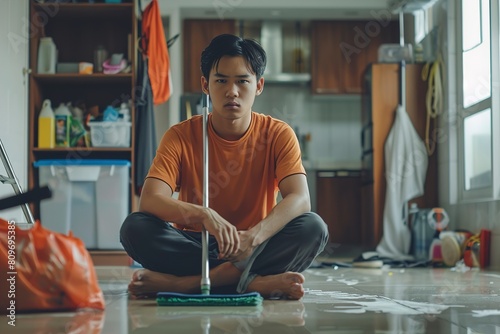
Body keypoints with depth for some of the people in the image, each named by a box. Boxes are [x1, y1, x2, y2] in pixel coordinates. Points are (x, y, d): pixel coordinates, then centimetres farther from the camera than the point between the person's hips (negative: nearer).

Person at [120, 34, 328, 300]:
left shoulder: (278, 135, -5)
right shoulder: (181, 136, -6)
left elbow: (300, 198, -19)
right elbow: (150, 199, -20)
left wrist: (254, 235, -38)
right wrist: (203, 215, -39)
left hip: (254, 249, 0)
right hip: (193, 246, 0)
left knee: (313, 227, -27)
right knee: (135, 226, -26)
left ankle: (184, 282, -31)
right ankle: (256, 282, -30)